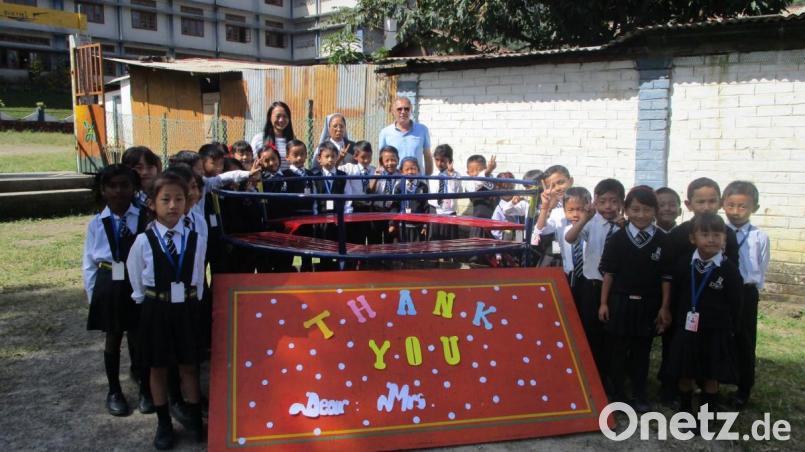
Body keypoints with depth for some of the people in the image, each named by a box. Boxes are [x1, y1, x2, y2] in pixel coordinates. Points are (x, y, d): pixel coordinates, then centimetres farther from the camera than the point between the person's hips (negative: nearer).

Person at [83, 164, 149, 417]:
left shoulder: (145, 219, -9)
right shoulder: (96, 224, -4)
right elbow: (89, 263, 2)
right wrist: (92, 294, 1)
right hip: (109, 286, 1)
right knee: (113, 339, 16)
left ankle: (145, 389, 32)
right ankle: (114, 391, 35)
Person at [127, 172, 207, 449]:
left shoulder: (196, 239, -5)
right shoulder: (143, 241, -10)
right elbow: (136, 280, 2)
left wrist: (193, 301, 5)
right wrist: (149, 305, 5)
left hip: (187, 308, 1)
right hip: (156, 309, -1)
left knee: (189, 366, 12)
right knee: (158, 368, 11)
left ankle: (194, 419, 28)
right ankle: (164, 424, 26)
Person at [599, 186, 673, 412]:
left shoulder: (662, 241, -3)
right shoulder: (617, 239, -4)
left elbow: (666, 276, 0)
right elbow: (608, 273, -1)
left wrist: (664, 307, -1)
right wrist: (604, 303, -2)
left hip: (648, 305, 1)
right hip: (620, 302, 0)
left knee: (642, 351, 11)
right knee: (617, 350, 8)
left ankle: (639, 396, 24)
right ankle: (616, 394, 21)